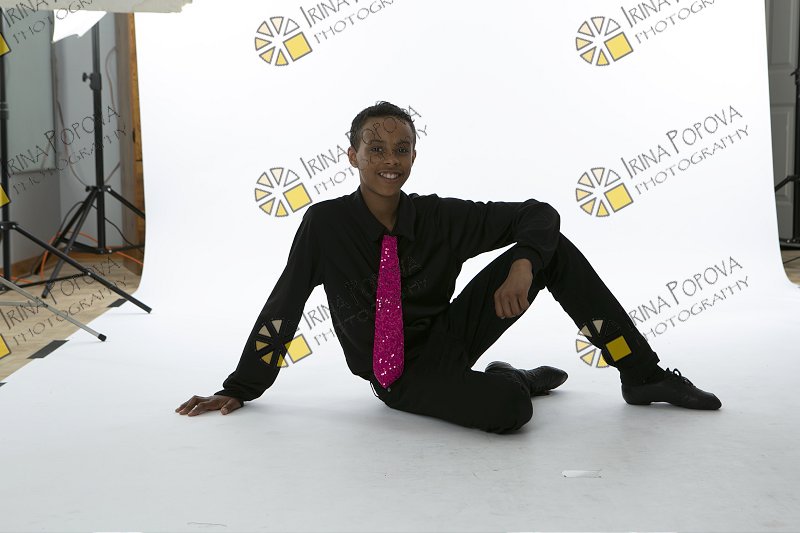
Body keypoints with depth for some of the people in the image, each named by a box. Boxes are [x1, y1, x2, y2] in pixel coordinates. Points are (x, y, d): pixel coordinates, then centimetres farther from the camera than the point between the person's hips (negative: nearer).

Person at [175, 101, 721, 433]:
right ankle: (512, 378, 5)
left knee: (554, 248, -12)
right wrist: (240, 390, -4)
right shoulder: (326, 224, -14)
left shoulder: (439, 218, -8)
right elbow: (283, 308, -6)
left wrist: (523, 264, -25)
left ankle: (644, 375, -3)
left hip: (452, 335, 4)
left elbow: (538, 213, -4)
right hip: (403, 379, -4)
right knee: (510, 409, -36)